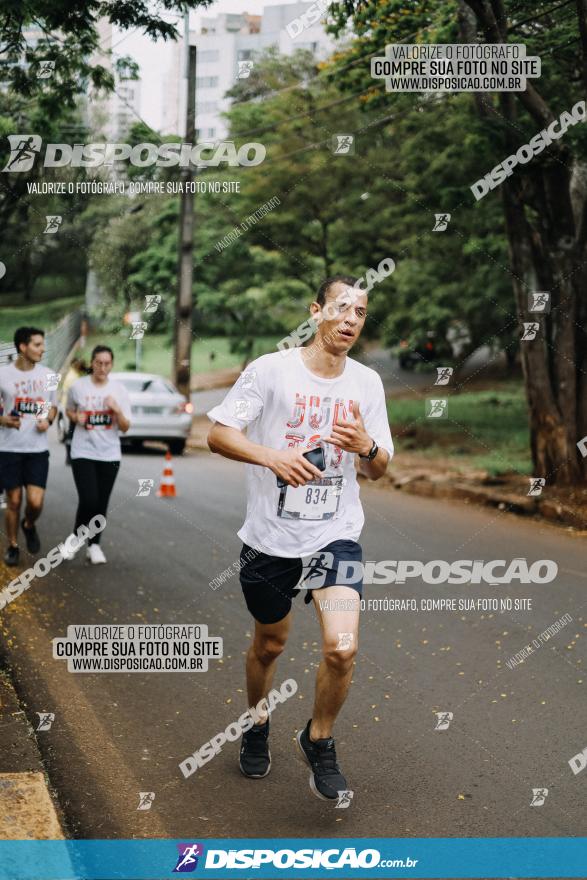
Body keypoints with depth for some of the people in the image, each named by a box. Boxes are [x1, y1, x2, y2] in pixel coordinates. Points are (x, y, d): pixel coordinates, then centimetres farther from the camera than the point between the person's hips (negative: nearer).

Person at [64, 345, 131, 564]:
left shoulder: (119, 390, -1)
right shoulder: (78, 386, -4)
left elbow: (125, 428, -2)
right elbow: (69, 411, 15)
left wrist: (117, 410, -20)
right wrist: (76, 417, -8)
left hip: (109, 455, 2)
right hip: (83, 453, -2)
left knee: (101, 504, 7)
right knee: (88, 501, -14)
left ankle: (94, 545, 22)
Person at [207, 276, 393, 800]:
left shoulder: (367, 382, 3)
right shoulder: (271, 370, -9)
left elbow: (379, 469, 8)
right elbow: (219, 434, -9)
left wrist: (367, 446, -16)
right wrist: (273, 456, -26)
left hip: (336, 535, 2)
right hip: (270, 536, -1)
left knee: (342, 647, -15)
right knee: (269, 644, 16)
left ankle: (319, 741, 12)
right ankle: (257, 727, 46)